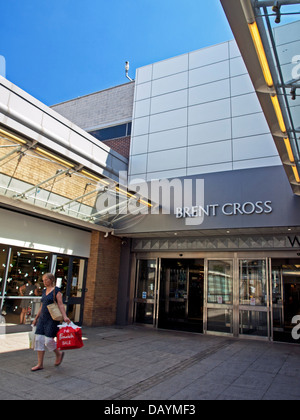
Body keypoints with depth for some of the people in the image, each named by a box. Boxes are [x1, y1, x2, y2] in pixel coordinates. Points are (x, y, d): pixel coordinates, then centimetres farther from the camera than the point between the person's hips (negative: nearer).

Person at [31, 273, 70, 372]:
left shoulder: (56, 291, -8)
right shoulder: (44, 291, 13)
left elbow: (60, 305, -15)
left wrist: (64, 316, -27)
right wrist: (36, 318, 24)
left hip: (52, 319, -7)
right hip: (42, 318, 8)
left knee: (48, 340, -9)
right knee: (39, 339, 3)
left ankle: (59, 354, 19)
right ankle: (40, 364, 12)